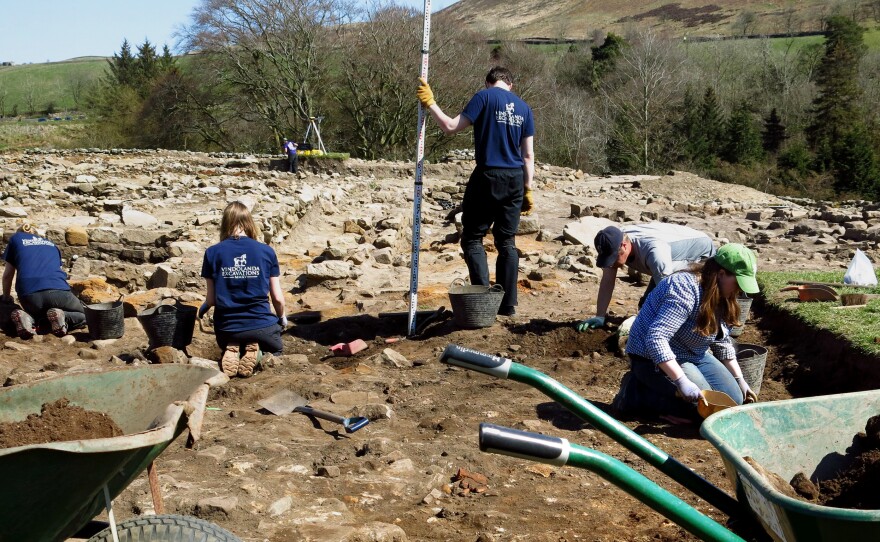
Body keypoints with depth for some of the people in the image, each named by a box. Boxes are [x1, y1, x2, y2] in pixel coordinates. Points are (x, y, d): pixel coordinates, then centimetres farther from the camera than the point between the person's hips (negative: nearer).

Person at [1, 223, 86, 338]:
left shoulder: (16, 239, 26)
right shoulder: (51, 244, 32)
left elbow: (8, 275, 27)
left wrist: (6, 299, 43)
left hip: (29, 295, 0)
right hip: (57, 291, 0)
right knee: (83, 316, 23)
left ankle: (30, 318, -6)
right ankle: (62, 316, -11)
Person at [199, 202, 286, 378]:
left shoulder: (212, 253, -5)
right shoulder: (267, 251, -5)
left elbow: (211, 299, -1)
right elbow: (277, 298, -2)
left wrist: (203, 308, 23)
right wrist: (282, 317, 20)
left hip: (227, 329, 1)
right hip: (261, 327, -1)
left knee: (229, 345, 37)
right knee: (275, 349, 32)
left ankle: (232, 353, -3)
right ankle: (256, 354, -6)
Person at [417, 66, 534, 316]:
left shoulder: (485, 96, -2)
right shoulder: (524, 107, 12)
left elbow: (451, 127, -7)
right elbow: (528, 154, 10)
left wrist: (430, 104, 3)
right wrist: (528, 189, 13)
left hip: (488, 176, -5)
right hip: (515, 179, 5)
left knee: (472, 238, 3)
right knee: (507, 241, 11)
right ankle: (508, 303, 11)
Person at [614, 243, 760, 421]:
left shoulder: (722, 298, 2)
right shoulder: (685, 290, -28)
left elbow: (723, 343, 16)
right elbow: (655, 339, -36)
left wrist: (739, 380, 12)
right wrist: (682, 382, -38)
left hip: (694, 356, 10)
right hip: (656, 360, -10)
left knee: (735, 399, -1)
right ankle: (636, 392, -9)